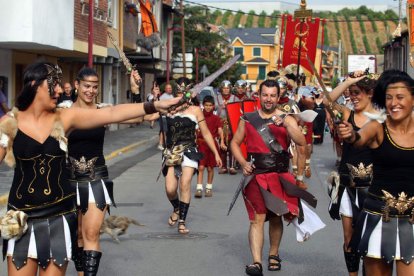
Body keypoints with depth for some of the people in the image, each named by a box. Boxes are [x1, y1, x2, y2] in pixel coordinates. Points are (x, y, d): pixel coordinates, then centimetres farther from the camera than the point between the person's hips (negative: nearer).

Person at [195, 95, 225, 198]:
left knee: (210, 167, 7)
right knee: (201, 166, -8)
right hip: (201, 143, 0)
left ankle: (209, 188, 19)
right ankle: (199, 188, -9)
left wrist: (222, 142, -21)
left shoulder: (216, 118, 1)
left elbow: (220, 131, -7)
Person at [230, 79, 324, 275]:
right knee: (257, 218, -10)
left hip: (280, 176, 1)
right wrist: (243, 163, -5)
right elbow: (235, 143, 12)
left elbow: (301, 141, -14)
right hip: (255, 175, -1)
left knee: (276, 217, 13)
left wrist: (285, 124, -29)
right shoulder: (248, 119, 5)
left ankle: (273, 255, 32)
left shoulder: (286, 119, 1)